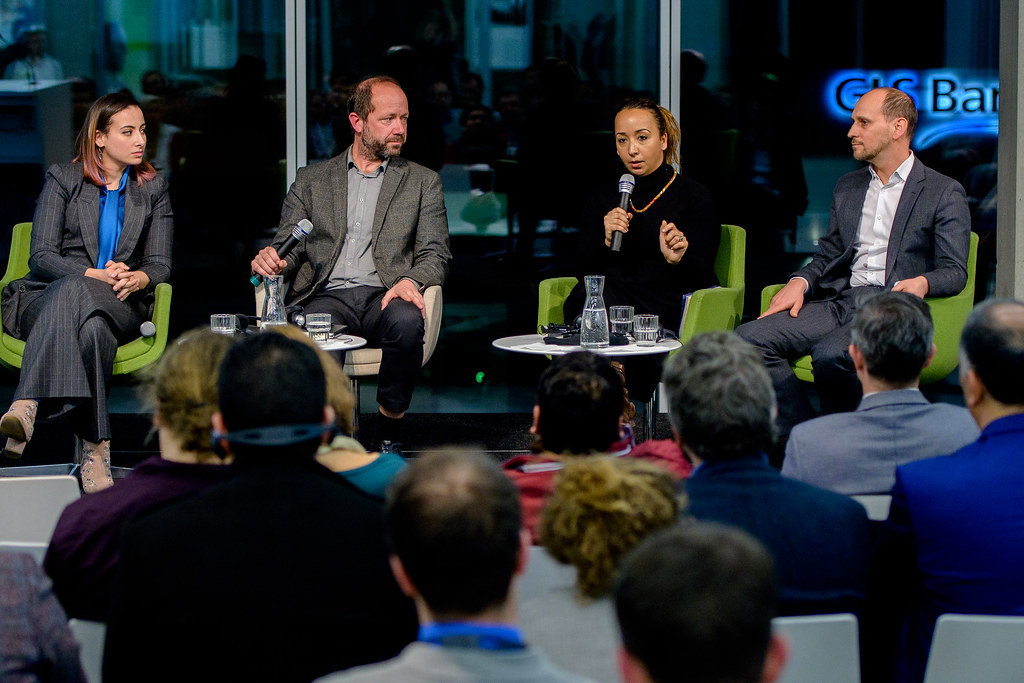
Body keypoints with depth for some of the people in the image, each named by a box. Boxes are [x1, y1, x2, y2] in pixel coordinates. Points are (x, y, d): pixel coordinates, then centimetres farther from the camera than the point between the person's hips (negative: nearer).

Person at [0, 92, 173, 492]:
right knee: (90, 327, -40)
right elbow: (41, 257, -2)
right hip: (48, 296, -1)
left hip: (121, 306, 1)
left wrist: (138, 278, -15)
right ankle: (95, 447, -53)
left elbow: (160, 264, 10)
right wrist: (95, 275, -19)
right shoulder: (62, 179, 8)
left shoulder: (153, 189, 16)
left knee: (73, 295, -38)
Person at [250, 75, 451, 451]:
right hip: (328, 294, 0)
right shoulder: (311, 180, 21)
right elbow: (288, 245, 16)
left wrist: (411, 281, -14)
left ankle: (388, 434, -21)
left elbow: (435, 254, 10)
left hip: (383, 296, 0)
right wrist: (272, 259, -11)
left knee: (406, 321, -37)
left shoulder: (423, 182, 19)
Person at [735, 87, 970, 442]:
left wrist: (920, 282, -23)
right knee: (748, 339, -18)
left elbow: (955, 271, 0)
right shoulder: (847, 187, 25)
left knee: (831, 355, -37)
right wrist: (800, 281, 3)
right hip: (840, 302, 6)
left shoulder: (944, 192, 6)